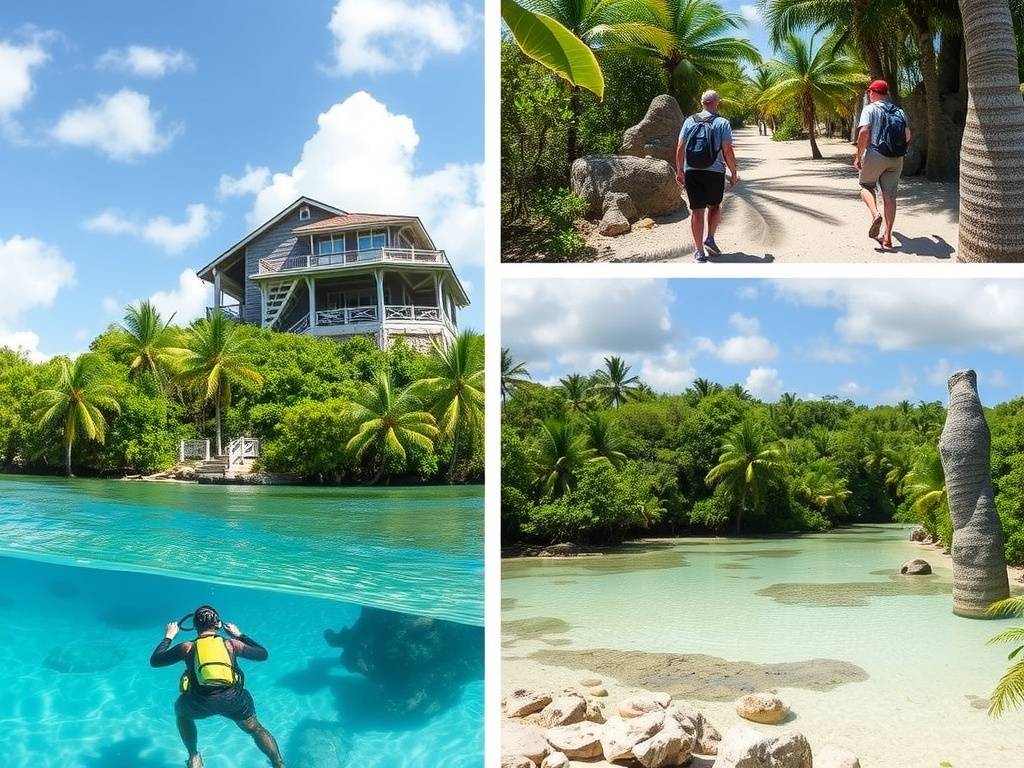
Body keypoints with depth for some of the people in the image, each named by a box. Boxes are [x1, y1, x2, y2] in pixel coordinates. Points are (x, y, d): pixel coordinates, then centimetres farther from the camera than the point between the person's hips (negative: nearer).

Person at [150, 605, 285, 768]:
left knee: (181, 712, 35)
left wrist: (168, 637, 37)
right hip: (233, 699, 1)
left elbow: (154, 661, 24)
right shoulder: (231, 643, 16)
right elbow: (263, 654, 29)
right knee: (255, 729, 26)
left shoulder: (187, 647, 14)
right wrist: (240, 636, 38)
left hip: (201, 702, 0)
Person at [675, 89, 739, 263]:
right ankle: (710, 239, 14)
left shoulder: (689, 121, 5)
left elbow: (680, 149, 2)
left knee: (697, 210, 4)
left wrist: (679, 171, 10)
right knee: (714, 206, 22)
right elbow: (728, 151, -9)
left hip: (691, 171, 2)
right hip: (714, 172, -2)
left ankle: (699, 250, 4)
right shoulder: (722, 123, -4)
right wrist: (734, 174, 1)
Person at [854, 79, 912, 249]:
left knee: (866, 186, 15)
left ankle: (875, 214, -14)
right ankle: (887, 237, 1)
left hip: (875, 155, -4)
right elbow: (908, 136, 13)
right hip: (896, 159, 4)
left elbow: (864, 132, -13)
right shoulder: (899, 112, 15)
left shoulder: (870, 109, -1)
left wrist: (858, 156, -8)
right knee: (890, 195, 4)